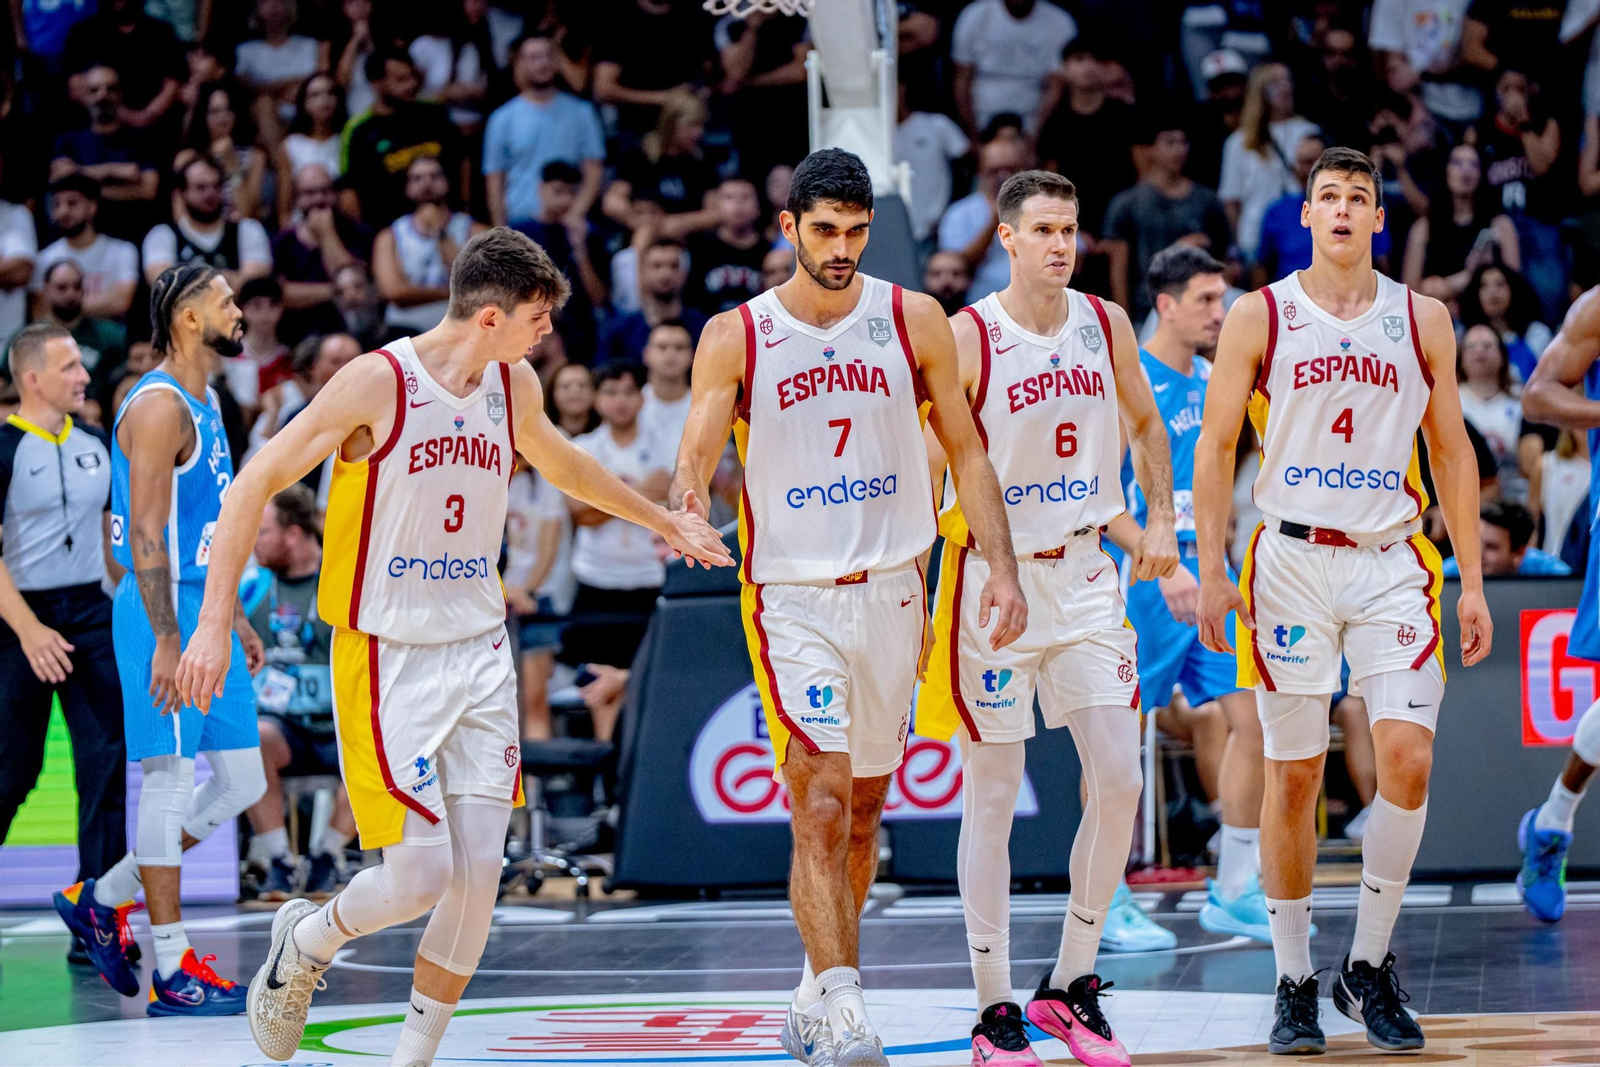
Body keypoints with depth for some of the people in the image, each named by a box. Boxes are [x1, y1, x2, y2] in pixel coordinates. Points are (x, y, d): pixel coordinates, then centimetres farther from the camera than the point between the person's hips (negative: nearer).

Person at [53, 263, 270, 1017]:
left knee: (242, 783, 9)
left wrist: (234, 617, 23)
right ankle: (171, 972, 0)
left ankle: (103, 900, 19)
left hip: (204, 611, 10)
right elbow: (146, 531, -20)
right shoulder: (159, 407, -14)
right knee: (170, 779, -5)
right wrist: (166, 640, -24)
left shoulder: (205, 405, 16)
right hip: (164, 612, -10)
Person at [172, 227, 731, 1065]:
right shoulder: (378, 382, -14)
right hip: (387, 658, -6)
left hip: (479, 654, 6)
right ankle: (306, 943, 20)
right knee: (421, 876, -11)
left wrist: (660, 521, 40)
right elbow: (257, 483, -11)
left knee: (479, 874, -2)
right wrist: (215, 623, -17)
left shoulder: (513, 385, 6)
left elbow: (560, 463, 29)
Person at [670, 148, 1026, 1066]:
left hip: (892, 592, 3)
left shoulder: (914, 322, 2)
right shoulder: (736, 338, -3)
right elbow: (695, 455, -8)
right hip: (792, 600, -3)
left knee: (862, 814, 13)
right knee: (821, 810, -15)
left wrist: (1003, 568, -3)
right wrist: (687, 498, -32)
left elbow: (966, 449, 6)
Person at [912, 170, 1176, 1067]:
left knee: (1120, 781, -2)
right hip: (993, 578, -5)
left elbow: (1145, 424, 21)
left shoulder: (1106, 325, 4)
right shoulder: (967, 338, -11)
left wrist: (1161, 518, 8)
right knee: (993, 796, 0)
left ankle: (1072, 985, 12)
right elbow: (926, 466, -8)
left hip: (1085, 572, 5)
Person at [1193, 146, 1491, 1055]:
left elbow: (1452, 451, 10)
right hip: (1292, 561, -1)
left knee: (1408, 759, -11)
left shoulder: (1422, 319, 7)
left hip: (1392, 561, 1)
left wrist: (1473, 582, 6)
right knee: (1294, 775, 1)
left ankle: (1371, 965, 4)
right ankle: (1295, 984, 11)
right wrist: (1212, 571, -6)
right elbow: (1216, 446, 3)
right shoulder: (1259, 317, 1)